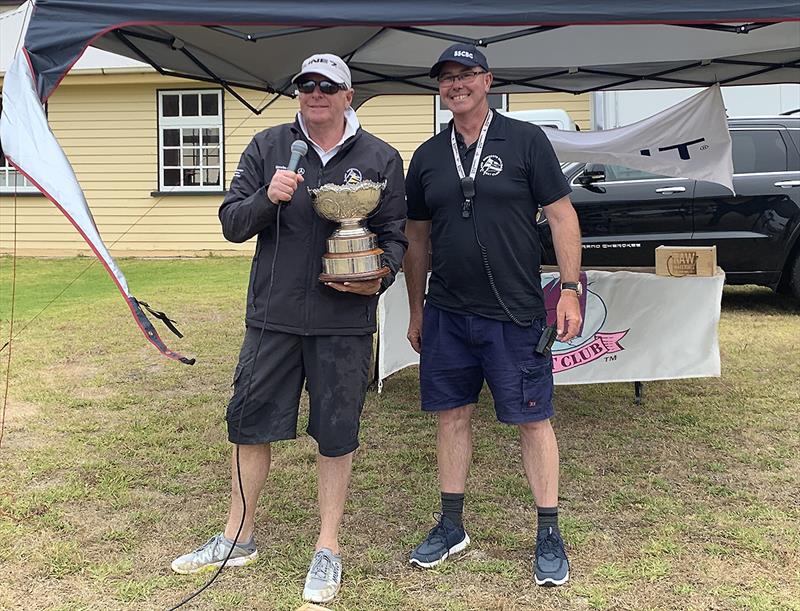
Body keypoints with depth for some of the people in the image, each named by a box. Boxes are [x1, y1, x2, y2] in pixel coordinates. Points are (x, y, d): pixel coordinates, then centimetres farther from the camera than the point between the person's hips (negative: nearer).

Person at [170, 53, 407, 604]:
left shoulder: (380, 159, 4)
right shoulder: (267, 148, 6)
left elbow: (395, 235, 6)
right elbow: (232, 224, 3)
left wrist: (378, 278, -14)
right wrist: (267, 198, -17)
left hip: (344, 320, -1)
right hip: (272, 315, 2)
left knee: (337, 434, 6)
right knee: (250, 423, 9)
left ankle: (328, 549, 21)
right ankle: (238, 538, 27)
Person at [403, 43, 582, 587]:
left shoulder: (525, 141, -2)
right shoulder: (428, 157, 9)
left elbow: (562, 216, -2)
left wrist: (570, 288, -9)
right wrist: (416, 310, 15)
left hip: (515, 314, -4)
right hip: (447, 314, 4)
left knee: (534, 420, 2)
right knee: (452, 416, 10)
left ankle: (549, 534, 14)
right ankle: (452, 526, 24)